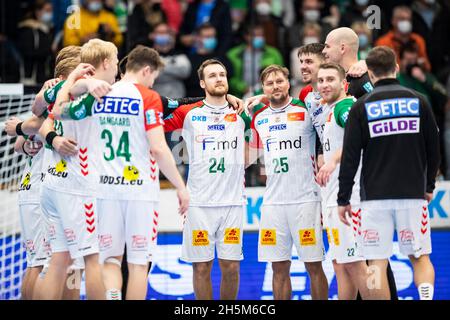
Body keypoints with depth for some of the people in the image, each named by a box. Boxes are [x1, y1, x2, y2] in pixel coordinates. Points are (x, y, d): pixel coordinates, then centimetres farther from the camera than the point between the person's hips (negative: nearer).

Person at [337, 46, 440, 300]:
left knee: (378, 263, 2)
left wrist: (343, 199, 4)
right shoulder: (418, 102, 3)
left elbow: (350, 157, -3)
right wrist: (429, 186, 22)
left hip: (375, 198, -1)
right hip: (413, 193, 2)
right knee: (420, 256, 9)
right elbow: (434, 149, 9)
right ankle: (427, 298, -14)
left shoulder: (362, 107, -1)